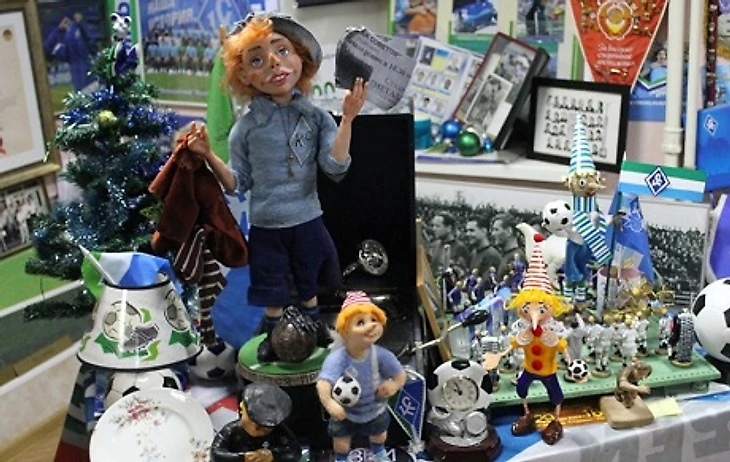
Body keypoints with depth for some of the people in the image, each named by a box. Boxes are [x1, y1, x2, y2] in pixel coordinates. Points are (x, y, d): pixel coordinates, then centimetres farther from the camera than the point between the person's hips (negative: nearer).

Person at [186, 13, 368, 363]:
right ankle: (274, 337, 38)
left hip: (307, 221, 1)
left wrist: (347, 119, -22)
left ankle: (315, 329, 44)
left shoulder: (316, 117, -8)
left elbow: (336, 168, -17)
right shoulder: (245, 127, -9)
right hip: (266, 227, -1)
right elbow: (239, 184, -4)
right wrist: (209, 156, -18)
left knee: (308, 286, 21)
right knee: (272, 292, 15)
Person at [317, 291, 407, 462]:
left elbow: (400, 375, -15)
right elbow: (323, 382, -51)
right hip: (345, 412, -3)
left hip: (375, 409, 3)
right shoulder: (337, 359, -39)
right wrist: (328, 403, -69)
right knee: (341, 443, 17)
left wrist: (394, 385, -36)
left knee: (379, 435, 30)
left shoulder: (380, 355, -29)